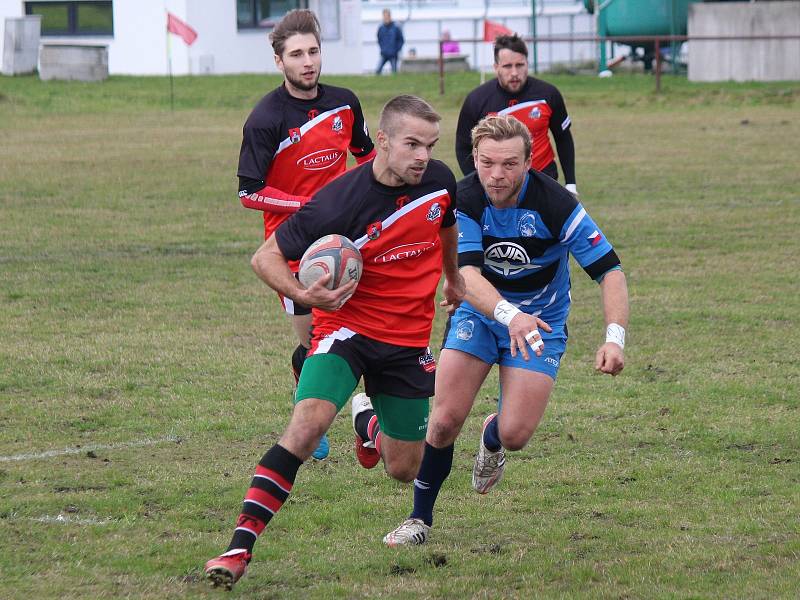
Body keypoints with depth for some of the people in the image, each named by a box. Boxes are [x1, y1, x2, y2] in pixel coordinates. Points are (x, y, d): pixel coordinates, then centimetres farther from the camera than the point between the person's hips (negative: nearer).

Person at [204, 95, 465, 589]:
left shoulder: (439, 181, -7)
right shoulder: (339, 202, -23)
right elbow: (265, 257, -16)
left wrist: (454, 277, 33)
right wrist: (304, 295, -32)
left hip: (409, 339, 4)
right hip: (347, 326, -4)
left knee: (404, 470, 11)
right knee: (309, 422, -29)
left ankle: (368, 421, 50)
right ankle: (241, 547, -27)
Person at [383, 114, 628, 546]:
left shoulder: (556, 206, -25)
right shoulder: (463, 202, -21)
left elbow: (609, 270, -23)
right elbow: (467, 275, -33)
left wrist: (615, 337, -38)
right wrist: (509, 315, -53)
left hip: (541, 321, -1)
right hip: (478, 313, 1)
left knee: (515, 434, -13)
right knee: (445, 420, -12)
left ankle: (491, 437, 27)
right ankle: (420, 518, 10)